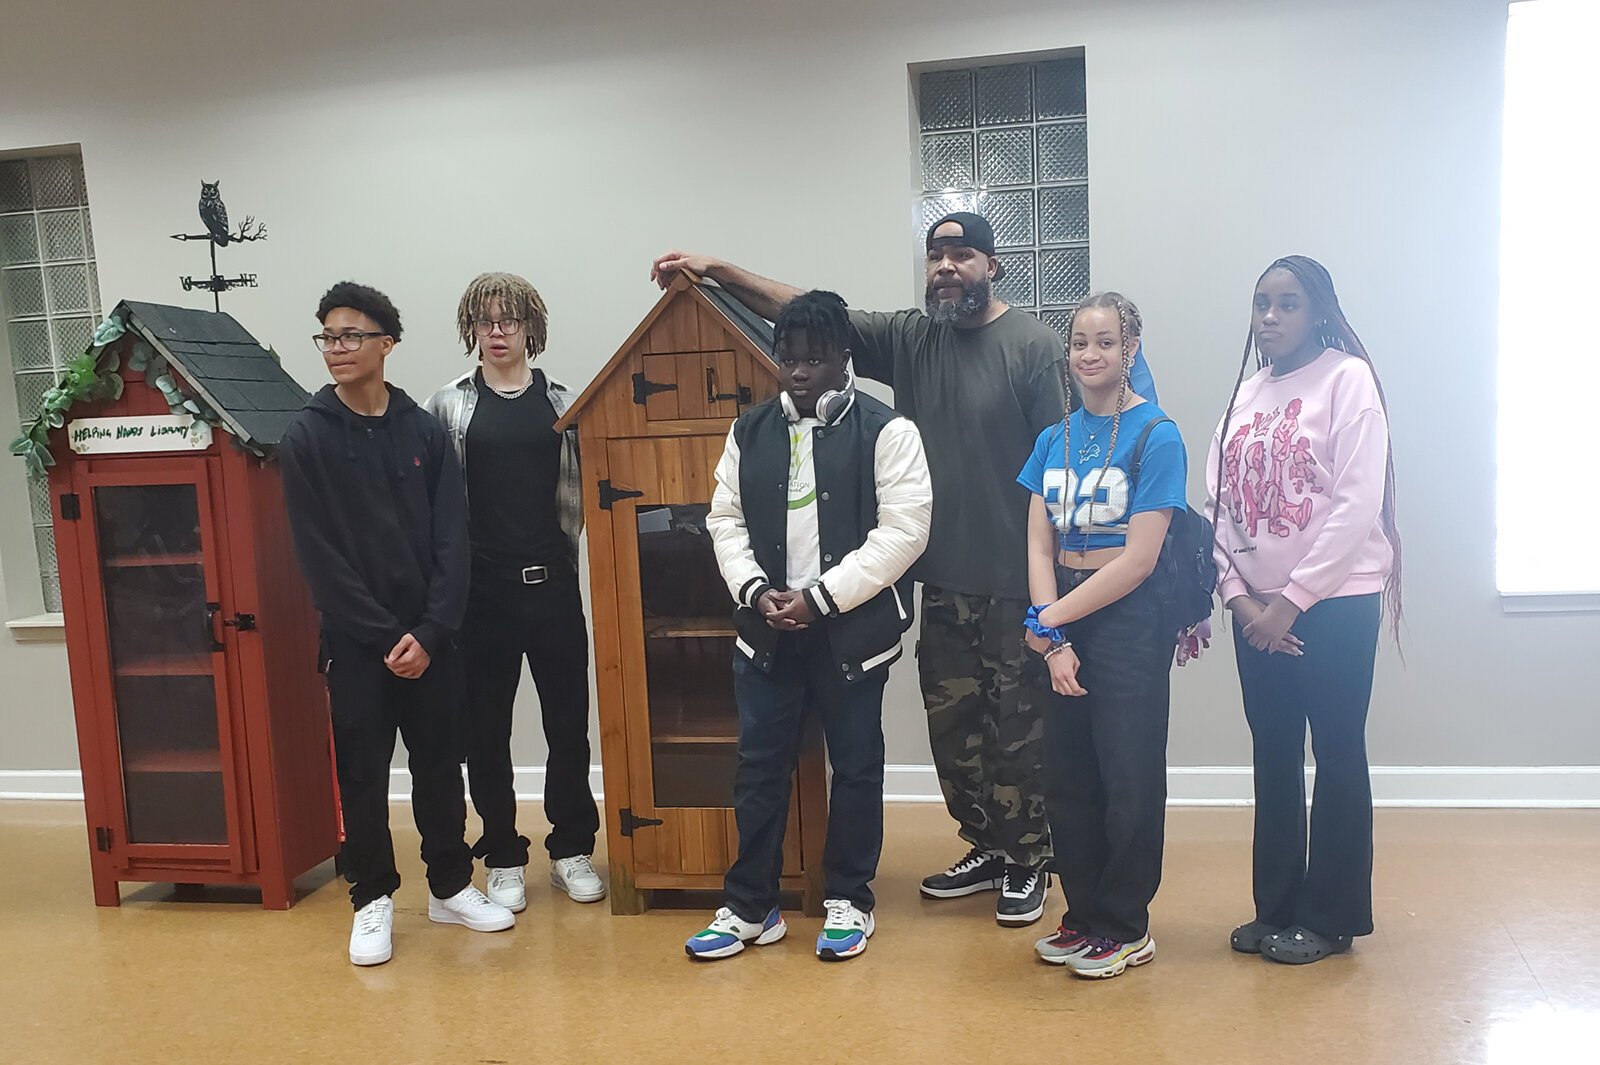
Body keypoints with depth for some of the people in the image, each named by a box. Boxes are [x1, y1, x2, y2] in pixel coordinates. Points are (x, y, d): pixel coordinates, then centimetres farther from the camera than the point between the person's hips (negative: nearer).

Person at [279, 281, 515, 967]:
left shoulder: (424, 430, 3)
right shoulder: (306, 438, -3)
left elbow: (452, 540, -1)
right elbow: (320, 556, -8)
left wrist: (429, 633, -11)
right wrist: (384, 637, -13)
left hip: (429, 636, 2)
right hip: (355, 641, -2)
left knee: (439, 765, 11)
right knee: (362, 774, 6)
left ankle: (450, 885, 27)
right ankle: (372, 899, 23)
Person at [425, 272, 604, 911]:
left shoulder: (562, 402, 8)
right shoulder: (449, 407, 4)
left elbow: (583, 487, 12)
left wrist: (566, 547, -2)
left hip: (553, 583, 1)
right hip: (482, 588, -1)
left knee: (569, 721, 7)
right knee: (486, 728, 7)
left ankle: (571, 849, 23)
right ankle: (503, 859, 22)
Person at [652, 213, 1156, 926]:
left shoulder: (1033, 345, -7)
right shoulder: (909, 337, 6)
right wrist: (718, 272, -3)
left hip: (1016, 582, -5)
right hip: (944, 576, 5)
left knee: (1018, 728, 7)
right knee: (952, 721, 15)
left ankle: (1028, 862, 25)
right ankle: (986, 847, 33)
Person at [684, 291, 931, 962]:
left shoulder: (885, 432, -7)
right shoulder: (750, 432, 8)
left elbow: (903, 529, -13)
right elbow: (725, 519, 10)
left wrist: (820, 597, -17)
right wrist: (754, 589, -8)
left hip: (853, 631, -4)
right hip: (766, 629, 4)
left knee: (855, 768, 10)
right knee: (759, 767, 10)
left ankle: (848, 901, 28)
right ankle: (749, 907, 25)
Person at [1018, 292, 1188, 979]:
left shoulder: (1156, 437, -9)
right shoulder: (1054, 439, 8)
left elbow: (1138, 560, -14)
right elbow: (1039, 546, 3)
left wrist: (1048, 620, -11)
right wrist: (1053, 638, -10)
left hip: (1128, 621, -5)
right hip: (1062, 621, 5)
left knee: (1129, 781, 5)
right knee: (1067, 778, 12)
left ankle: (1127, 928, 22)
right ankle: (1084, 915, 28)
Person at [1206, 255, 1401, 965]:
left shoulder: (1348, 379, -7)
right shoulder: (1246, 394, 11)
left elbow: (1356, 506, -14)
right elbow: (1220, 505, 8)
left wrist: (1292, 601, -14)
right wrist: (1238, 594, -4)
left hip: (1335, 601, -5)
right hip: (1257, 609, 6)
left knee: (1337, 757, 4)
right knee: (1273, 758, 11)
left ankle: (1330, 918, 17)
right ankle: (1275, 907, 24)